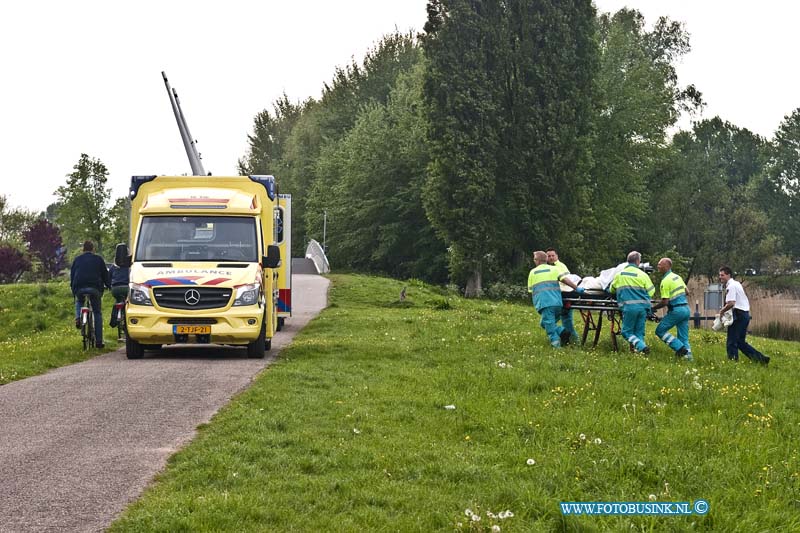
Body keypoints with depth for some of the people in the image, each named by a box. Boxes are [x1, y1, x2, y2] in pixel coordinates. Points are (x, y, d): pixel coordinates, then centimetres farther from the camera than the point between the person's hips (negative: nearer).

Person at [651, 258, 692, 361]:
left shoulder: (665, 281, -13)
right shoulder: (677, 277, 13)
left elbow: (664, 302, -17)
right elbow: (686, 291, 23)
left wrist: (653, 308, -5)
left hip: (676, 310, -8)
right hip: (686, 308, 8)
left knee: (660, 330, 1)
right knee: (683, 337, 12)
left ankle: (680, 348, -8)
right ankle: (688, 355, 5)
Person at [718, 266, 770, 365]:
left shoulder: (730, 286, -13)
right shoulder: (737, 284, 19)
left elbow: (731, 303, -25)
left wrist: (722, 311, -10)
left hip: (738, 315, -10)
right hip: (745, 314, 10)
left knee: (732, 342, -4)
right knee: (741, 342, 16)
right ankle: (761, 358, 14)